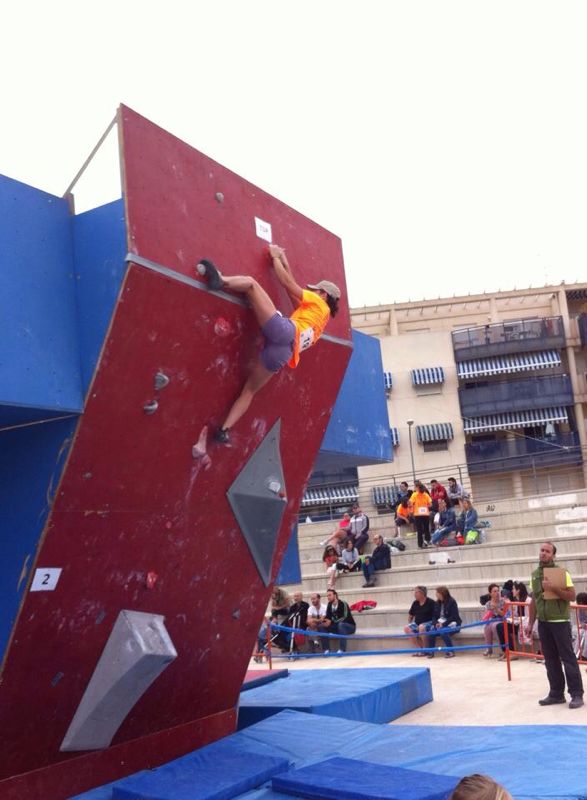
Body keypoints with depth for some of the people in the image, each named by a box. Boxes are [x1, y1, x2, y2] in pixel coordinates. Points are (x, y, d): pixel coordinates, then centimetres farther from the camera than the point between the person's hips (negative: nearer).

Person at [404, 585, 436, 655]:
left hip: (428, 623, -6)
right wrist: (410, 624, 9)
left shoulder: (430, 602, -9)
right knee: (406, 628, -21)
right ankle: (418, 648, -15)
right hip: (417, 623, 6)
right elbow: (410, 615, 20)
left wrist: (433, 624, -18)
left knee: (421, 627, -39)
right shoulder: (415, 603, 9)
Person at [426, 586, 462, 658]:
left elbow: (454, 617, -15)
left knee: (443, 631, -36)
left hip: (451, 623, -5)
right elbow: (435, 616, 10)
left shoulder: (451, 602, -9)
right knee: (431, 632, -25)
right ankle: (430, 652, -13)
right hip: (439, 623, 5)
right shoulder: (437, 603, 10)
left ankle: (450, 651, -25)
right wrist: (436, 623, -13)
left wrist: (443, 624, -22)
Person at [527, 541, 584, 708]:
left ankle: (576, 694, 3)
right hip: (543, 623, 5)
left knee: (568, 658, -2)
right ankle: (556, 694, 15)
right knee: (550, 660, 8)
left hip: (560, 621, -5)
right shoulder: (534, 574, 11)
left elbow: (572, 595, -11)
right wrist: (530, 623, 13)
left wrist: (553, 587, -23)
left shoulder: (561, 572, -5)